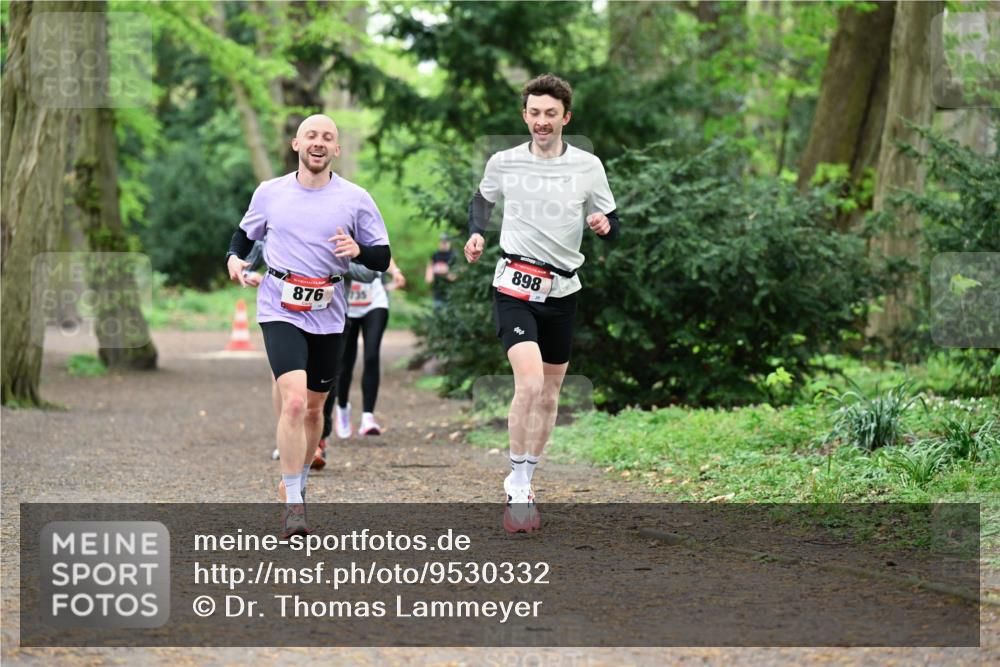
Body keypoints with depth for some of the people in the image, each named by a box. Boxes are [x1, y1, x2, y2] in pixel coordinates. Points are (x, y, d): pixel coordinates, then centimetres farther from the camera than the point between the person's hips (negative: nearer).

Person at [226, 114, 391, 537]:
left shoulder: (355, 199, 1)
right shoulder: (270, 193, 4)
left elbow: (383, 259, 4)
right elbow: (246, 232, 22)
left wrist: (358, 250, -17)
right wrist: (234, 259, 1)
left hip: (328, 315, 2)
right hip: (280, 311, -2)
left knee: (314, 407, 13)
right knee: (294, 402, -18)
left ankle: (299, 483, 37)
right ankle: (293, 506, -16)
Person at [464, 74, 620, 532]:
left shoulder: (588, 166, 1)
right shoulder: (504, 163, 0)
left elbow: (612, 227, 8)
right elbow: (482, 199, 21)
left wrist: (604, 224, -15)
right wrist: (476, 234, 2)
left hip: (562, 291, 3)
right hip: (515, 287, -3)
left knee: (549, 395, 10)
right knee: (529, 383, -22)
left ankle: (524, 485, 26)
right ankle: (517, 488, -12)